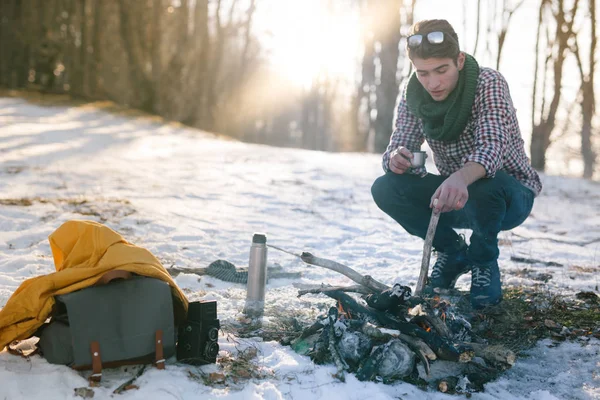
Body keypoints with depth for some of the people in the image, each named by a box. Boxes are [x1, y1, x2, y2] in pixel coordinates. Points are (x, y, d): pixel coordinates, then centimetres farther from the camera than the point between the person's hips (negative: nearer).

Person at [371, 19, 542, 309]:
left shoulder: (489, 84, -22)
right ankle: (453, 252, 4)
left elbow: (492, 147, -37)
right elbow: (399, 148, -10)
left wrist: (461, 178, -59)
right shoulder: (412, 93, -7)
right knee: (385, 189, -18)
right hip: (455, 196, 5)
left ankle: (484, 261, -7)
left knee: (484, 186, -39)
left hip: (509, 195, -4)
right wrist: (396, 160, -36)